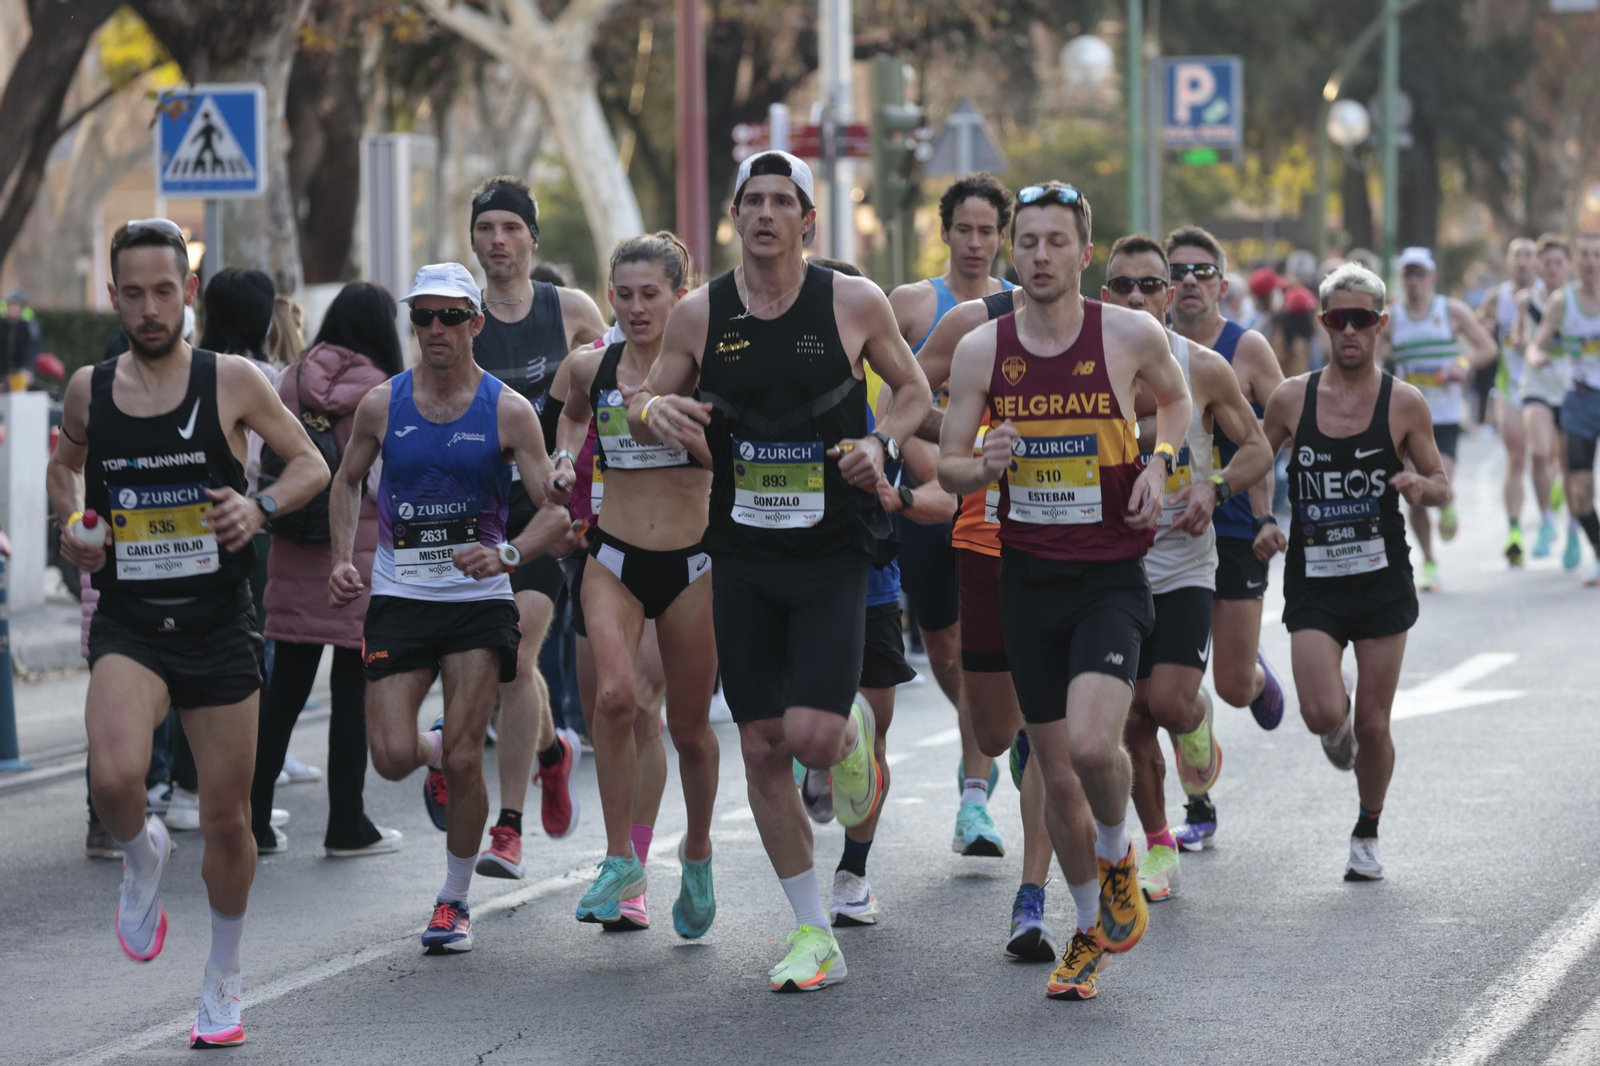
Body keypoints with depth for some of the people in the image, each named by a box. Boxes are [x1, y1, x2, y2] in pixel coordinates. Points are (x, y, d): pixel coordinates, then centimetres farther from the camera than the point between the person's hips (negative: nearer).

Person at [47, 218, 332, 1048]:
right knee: (114, 779, -27)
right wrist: (72, 524, 2)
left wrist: (260, 507, -16)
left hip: (219, 627, 0)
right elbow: (66, 465, 22)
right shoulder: (88, 391, 2)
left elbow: (310, 464, 3)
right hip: (128, 627, 0)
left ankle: (223, 979, 29)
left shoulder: (232, 381, -5)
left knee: (227, 817, 6)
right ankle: (140, 856, 10)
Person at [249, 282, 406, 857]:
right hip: (358, 560, -5)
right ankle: (347, 826, 7)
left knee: (284, 690, 10)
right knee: (353, 691, 3)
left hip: (294, 560, 5)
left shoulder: (291, 382, 6)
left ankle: (253, 820, 9)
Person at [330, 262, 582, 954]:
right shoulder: (382, 405, 1)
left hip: (479, 600, -2)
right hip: (399, 598, 2)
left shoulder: (508, 411, -5)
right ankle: (438, 750, 30)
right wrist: (343, 560, 3)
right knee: (393, 758, -9)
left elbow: (554, 508, -4)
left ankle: (454, 900, 12)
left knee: (462, 761, -7)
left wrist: (509, 553, -23)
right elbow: (347, 481, 17)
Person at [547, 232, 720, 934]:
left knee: (689, 727, 8)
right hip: (614, 560, 1)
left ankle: (697, 852, 34)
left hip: (691, 564, -1)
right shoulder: (591, 366, 3)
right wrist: (567, 457, 8)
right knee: (615, 695, -23)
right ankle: (621, 860, -12)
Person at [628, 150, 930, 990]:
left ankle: (854, 730, 23)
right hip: (743, 553, 3)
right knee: (762, 748, 3)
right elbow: (646, 402, 11)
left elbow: (914, 391, 9)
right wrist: (653, 411, -13)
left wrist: (883, 443, -11)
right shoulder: (699, 314, 0)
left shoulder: (854, 304, -5)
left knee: (812, 738, -16)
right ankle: (814, 935, 14)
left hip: (832, 550, -3)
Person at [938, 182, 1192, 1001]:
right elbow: (947, 468, 4)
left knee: (1092, 743, -23)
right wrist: (985, 466, -18)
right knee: (1055, 770, 8)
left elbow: (1175, 399, 16)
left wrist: (1159, 463, -3)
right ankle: (1090, 929, 28)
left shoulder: (1130, 334, -5)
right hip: (1028, 578, 3)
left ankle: (1118, 854, 11)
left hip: (1111, 576, -3)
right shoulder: (981, 349, -1)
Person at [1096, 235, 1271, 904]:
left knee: (1171, 703, -16)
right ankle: (1158, 845, 21)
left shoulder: (1202, 369, -5)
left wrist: (1214, 489, -13)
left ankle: (1198, 727, 21)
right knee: (1132, 720, 3)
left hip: (1184, 566, -1)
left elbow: (1257, 448, 5)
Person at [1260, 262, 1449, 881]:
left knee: (1372, 724, 3)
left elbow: (1442, 487, 5)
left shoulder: (1405, 405, -2)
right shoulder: (1290, 399, 1)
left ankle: (1368, 833, 27)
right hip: (1312, 580, 0)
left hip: (1382, 579, 0)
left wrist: (1420, 485, -17)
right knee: (1324, 714, -17)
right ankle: (1337, 723, 22)